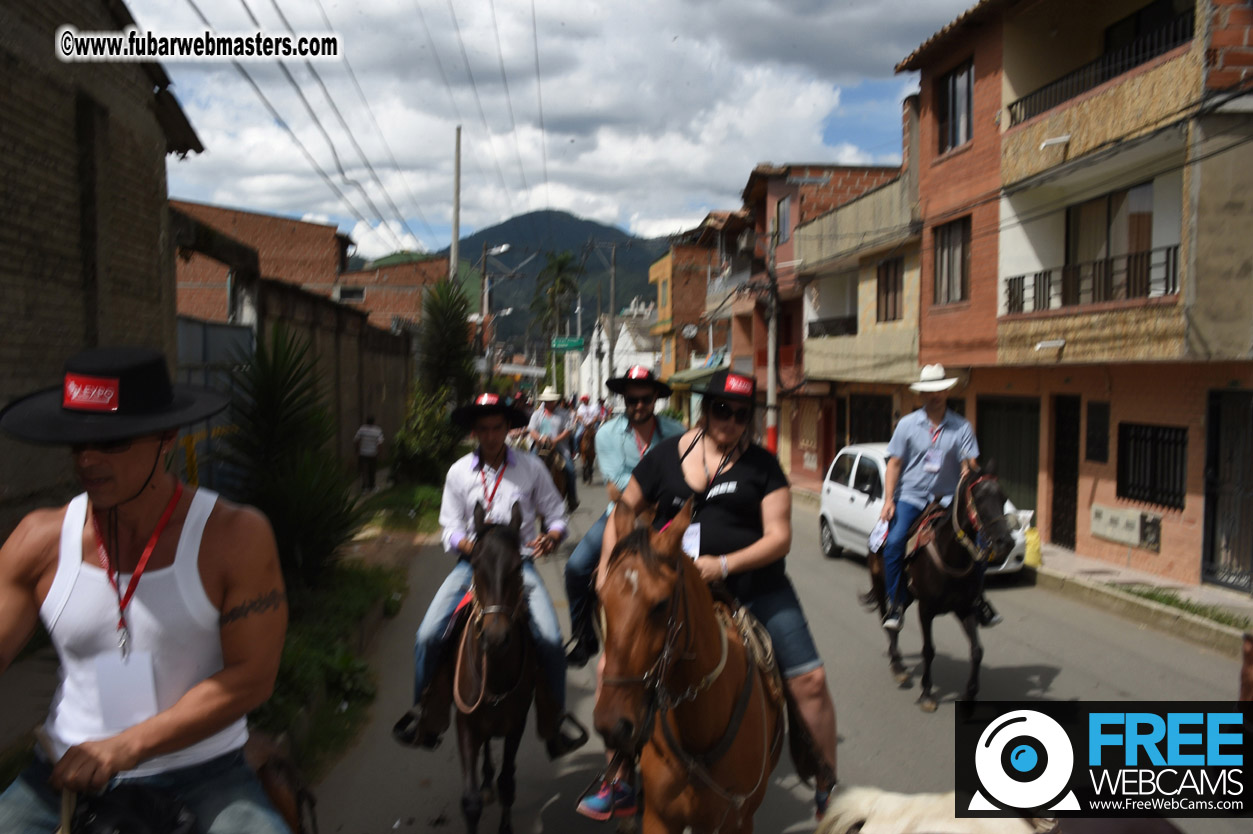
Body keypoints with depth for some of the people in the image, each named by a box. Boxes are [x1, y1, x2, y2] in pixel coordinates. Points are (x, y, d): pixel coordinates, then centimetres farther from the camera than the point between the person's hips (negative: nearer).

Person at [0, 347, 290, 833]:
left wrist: (127, 746, -16)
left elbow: (251, 677, -12)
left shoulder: (234, 537, -11)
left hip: (203, 776, -3)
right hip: (67, 775, 4)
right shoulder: (40, 541, -1)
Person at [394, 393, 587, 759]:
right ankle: (428, 721, 8)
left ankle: (553, 727, 2)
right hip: (471, 562, 2)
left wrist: (550, 537, -16)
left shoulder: (530, 468, 2)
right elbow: (451, 529, 4)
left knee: (550, 639, -19)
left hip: (519, 563, -1)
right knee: (428, 635, -14)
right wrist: (468, 544, -18)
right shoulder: (459, 472, 5)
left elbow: (556, 515, 6)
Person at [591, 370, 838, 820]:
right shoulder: (666, 455, 4)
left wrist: (723, 565, -20)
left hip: (758, 586, -1)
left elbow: (779, 537, -7)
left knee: (809, 681, -4)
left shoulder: (762, 464, -1)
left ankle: (827, 789, 19)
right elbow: (624, 512, 11)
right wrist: (609, 565, -3)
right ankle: (619, 776, 11)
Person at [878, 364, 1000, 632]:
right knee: (894, 542, -21)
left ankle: (978, 599, 9)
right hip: (911, 496, -1)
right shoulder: (907, 424, 2)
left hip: (948, 498, 1)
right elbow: (894, 463, 1)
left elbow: (969, 465, 0)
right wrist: (888, 500, -8)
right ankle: (895, 604, -8)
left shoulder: (961, 426, 3)